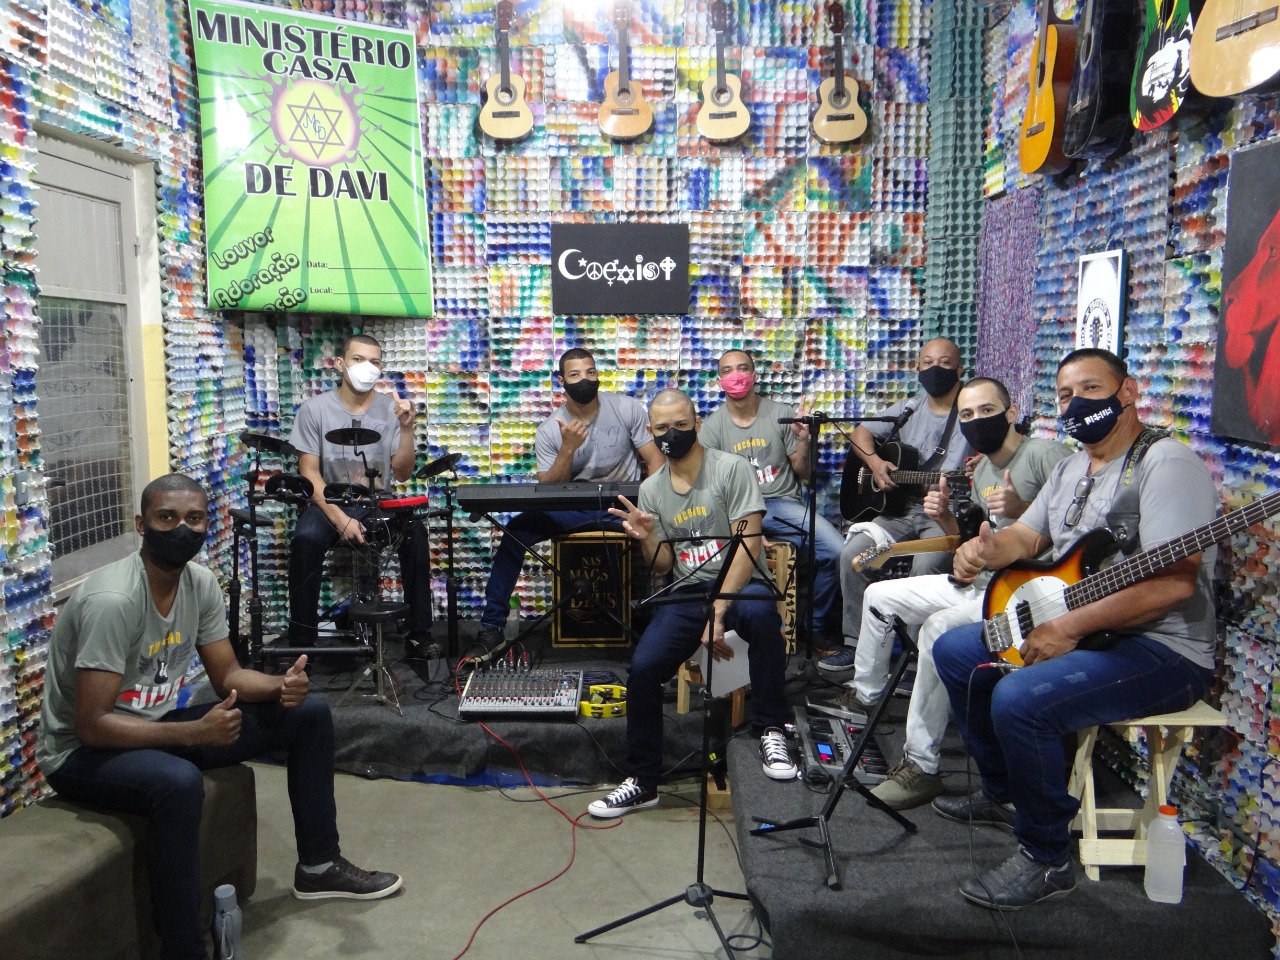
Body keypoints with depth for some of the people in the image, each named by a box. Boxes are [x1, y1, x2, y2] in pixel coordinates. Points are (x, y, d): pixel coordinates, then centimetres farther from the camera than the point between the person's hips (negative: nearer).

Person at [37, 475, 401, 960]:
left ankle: (319, 865, 15)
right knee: (179, 782, -42)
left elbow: (228, 676, 2)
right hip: (81, 751, -8)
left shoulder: (201, 582, -5)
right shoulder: (112, 601, -29)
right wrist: (193, 732, -33)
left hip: (155, 725, 8)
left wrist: (281, 685, -18)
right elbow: (92, 726, -28)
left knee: (308, 714, 2)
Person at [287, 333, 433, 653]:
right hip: (329, 502, -1)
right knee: (306, 539, -31)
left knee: (415, 535, -27)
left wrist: (406, 428, -20)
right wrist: (340, 519, -19)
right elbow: (309, 473, -7)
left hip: (379, 504, 1)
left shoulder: (391, 408, -1)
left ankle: (419, 632, -14)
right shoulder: (314, 409, -5)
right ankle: (301, 638, -16)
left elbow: (402, 474, -4)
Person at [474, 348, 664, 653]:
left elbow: (654, 460, -3)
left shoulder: (627, 408, -4)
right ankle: (491, 624, -6)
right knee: (516, 530, -19)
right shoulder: (549, 430, -2)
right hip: (572, 509, 1)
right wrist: (568, 449, -21)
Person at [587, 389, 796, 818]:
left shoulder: (731, 468, -6)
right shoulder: (651, 490, 9)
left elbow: (747, 546, -13)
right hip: (687, 593, 4)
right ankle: (642, 782, 5)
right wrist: (645, 537, -11)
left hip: (740, 585, -4)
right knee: (642, 667, -16)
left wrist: (718, 613, -21)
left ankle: (770, 729, -19)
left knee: (759, 611, -39)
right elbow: (663, 567, 12)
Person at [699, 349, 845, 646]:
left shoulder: (780, 414, 7)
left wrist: (803, 440, -9)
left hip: (782, 502, 1)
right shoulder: (713, 425, 7)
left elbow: (803, 474, 11)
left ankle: (815, 628, 1)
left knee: (836, 551, -25)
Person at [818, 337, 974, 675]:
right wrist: (874, 462, -2)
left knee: (925, 565, -32)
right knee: (853, 553, -15)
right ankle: (856, 643, -3)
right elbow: (861, 432, 18)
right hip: (902, 507, 5)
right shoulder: (908, 410, 12)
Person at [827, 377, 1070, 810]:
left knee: (939, 627, -34)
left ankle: (922, 767, -24)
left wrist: (1023, 510, -32)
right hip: (979, 581, 10)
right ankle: (865, 697, 29)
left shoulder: (1044, 453, -12)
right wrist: (946, 519, 2)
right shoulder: (981, 471, 14)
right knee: (879, 596, 12)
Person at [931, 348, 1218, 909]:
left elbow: (1174, 582, -26)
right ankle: (1003, 795, 25)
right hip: (1074, 627, 10)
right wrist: (986, 549, -10)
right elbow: (1025, 537, 15)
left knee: (1019, 699, -31)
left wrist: (1069, 627, -28)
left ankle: (1046, 859, -8)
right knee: (954, 651, 12)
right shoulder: (1072, 468, 14)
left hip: (1161, 648, -10)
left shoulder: (1166, 462, -16)